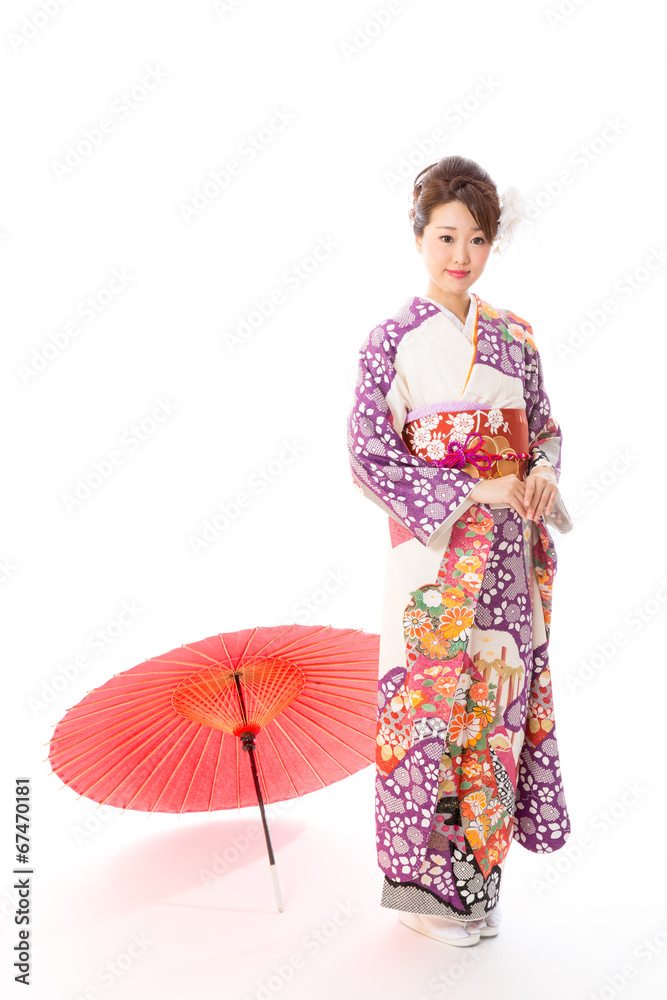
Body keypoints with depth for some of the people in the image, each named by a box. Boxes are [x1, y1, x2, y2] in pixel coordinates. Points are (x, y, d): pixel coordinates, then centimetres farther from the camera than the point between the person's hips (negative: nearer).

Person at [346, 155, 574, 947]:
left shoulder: (512, 335, 9)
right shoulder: (394, 339, -5)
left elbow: (545, 429, 16)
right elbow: (368, 457, -10)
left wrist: (542, 474, -8)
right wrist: (477, 491, -16)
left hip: (508, 555, 5)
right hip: (434, 553, -4)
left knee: (499, 694, 8)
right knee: (431, 698, 1)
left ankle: (478, 878, 25)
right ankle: (426, 886, 20)